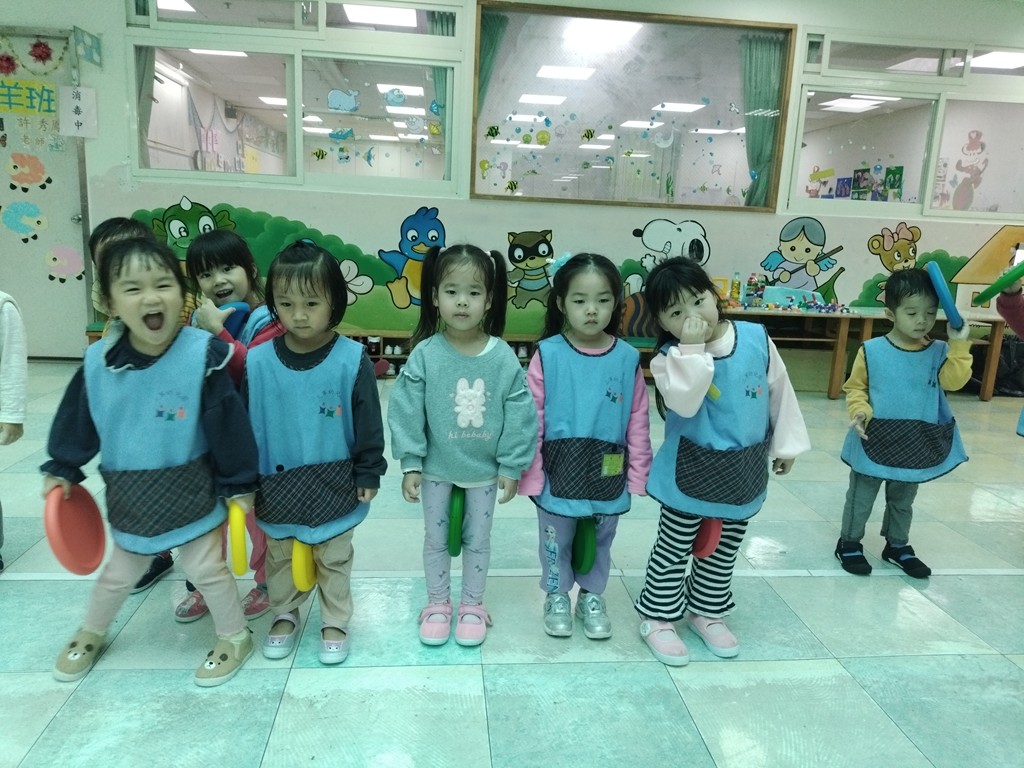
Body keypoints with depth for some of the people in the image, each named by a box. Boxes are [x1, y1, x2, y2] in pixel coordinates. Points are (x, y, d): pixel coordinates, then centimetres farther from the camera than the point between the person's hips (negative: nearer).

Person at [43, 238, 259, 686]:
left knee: (206, 569, 10)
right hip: (128, 495, 4)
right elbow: (79, 420, 5)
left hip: (191, 492, -3)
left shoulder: (202, 356, -22)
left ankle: (235, 637, 33)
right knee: (119, 573, 23)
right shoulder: (98, 361, -12)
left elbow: (228, 424, -16)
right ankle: (90, 634, 51)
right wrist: (62, 469, 12)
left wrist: (240, 483, -11)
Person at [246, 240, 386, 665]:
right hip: (277, 487, 2)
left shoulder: (352, 360, -17)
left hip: (333, 485, -2)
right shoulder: (257, 362, -12)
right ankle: (284, 616, 45)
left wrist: (368, 473, -4)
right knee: (280, 558, 23)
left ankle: (335, 623, 37)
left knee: (334, 560, 17)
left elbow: (368, 422, -8)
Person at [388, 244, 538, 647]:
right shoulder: (425, 354, -15)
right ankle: (437, 604, 39)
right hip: (435, 467, 0)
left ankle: (472, 606, 38)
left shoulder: (503, 357, -14)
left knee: (478, 540, 18)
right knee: (436, 538, 17)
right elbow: (406, 411, -12)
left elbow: (520, 414, -8)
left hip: (484, 469, 0)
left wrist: (511, 466, -7)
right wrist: (410, 464, -13)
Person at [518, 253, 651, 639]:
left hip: (608, 475, 2)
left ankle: (592, 597, 44)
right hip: (559, 472, -1)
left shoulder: (628, 358, -7)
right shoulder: (547, 354, -13)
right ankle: (556, 597, 41)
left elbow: (638, 423, -1)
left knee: (599, 542, 21)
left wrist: (637, 476, 0)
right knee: (556, 541, 18)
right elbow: (532, 421, -9)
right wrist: (531, 475, -8)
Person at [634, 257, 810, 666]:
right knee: (673, 550, 9)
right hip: (691, 473, -3)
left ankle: (706, 611, 40)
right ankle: (657, 617, 27)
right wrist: (692, 349, -33)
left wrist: (786, 442, 8)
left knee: (724, 551, 20)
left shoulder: (756, 338, -7)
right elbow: (684, 402, -33)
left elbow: (780, 392, 3)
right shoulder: (671, 357, -16)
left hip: (744, 472, 4)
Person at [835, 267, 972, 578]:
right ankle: (849, 543, 27)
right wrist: (861, 411, -22)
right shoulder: (871, 351, -13)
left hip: (916, 444, 4)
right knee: (861, 496, 10)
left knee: (903, 499, 22)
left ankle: (897, 545, 39)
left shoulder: (938, 353, -3)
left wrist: (959, 345, -24)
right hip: (875, 440, -4)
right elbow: (855, 388, -6)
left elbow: (954, 380, -17)